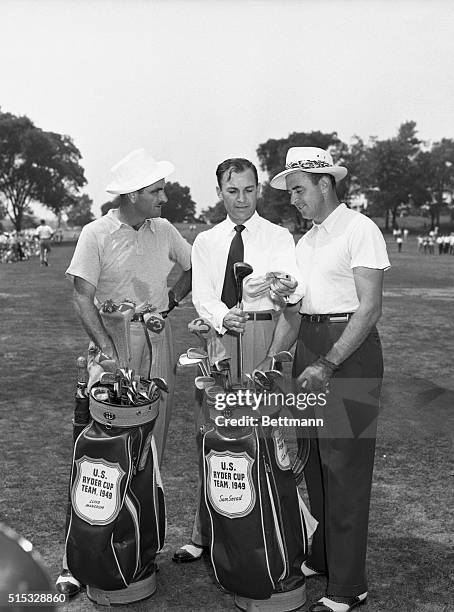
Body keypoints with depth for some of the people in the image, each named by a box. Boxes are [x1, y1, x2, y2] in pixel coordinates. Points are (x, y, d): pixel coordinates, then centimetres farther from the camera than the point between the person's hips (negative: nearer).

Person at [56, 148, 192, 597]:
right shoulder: (96, 234, -6)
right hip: (114, 341, -4)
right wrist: (107, 350, -18)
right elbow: (82, 297, -9)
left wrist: (172, 297, 4)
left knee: (154, 439, 8)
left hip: (159, 340, 5)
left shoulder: (164, 230, 7)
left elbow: (194, 269, 21)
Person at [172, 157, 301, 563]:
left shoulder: (279, 237, 7)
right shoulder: (205, 242, 15)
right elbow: (201, 294, 3)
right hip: (218, 336, 3)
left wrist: (282, 288, -32)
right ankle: (206, 534, 17)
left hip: (265, 336, -2)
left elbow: (292, 284, -7)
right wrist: (222, 318, -18)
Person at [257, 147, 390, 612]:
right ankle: (320, 557, 30)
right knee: (313, 459, 13)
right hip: (309, 347, 8)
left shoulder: (359, 229, -8)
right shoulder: (305, 241, 15)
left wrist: (328, 364, -21)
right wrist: (273, 357, 2)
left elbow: (370, 307, -15)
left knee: (344, 465, -3)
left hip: (350, 349, -7)